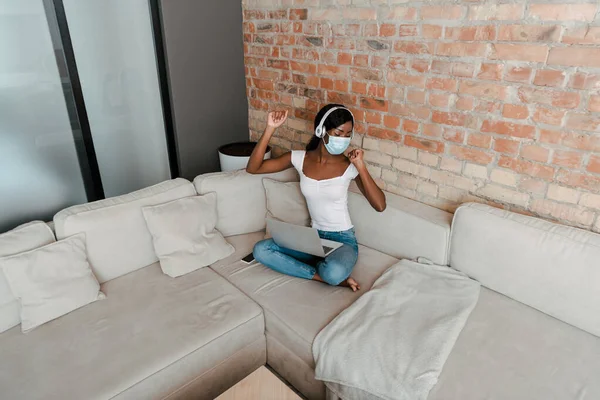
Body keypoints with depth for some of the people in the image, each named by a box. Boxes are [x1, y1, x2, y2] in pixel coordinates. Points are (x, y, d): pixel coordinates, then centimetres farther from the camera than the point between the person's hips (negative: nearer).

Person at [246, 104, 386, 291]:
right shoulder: (300, 158, -4)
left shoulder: (349, 166, -12)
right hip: (314, 237, 5)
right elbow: (252, 168, -8)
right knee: (261, 250, -16)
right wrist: (270, 129, -16)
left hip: (343, 239, -4)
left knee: (334, 272, -38)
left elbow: (380, 205, -18)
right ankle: (323, 274, -12)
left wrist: (361, 166, -23)